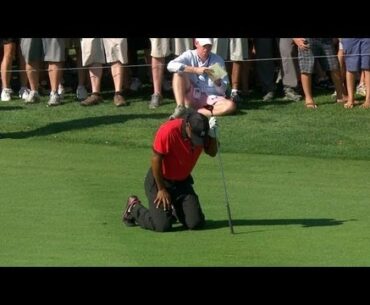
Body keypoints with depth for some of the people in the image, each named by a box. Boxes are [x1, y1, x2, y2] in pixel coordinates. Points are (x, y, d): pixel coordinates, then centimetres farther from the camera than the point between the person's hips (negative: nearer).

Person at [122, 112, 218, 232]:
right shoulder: (168, 131, -27)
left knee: (196, 223, -7)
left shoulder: (200, 133, -11)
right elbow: (156, 159, -20)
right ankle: (134, 207, 13)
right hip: (160, 179, -5)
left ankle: (173, 208, 25)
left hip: (183, 181, 5)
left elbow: (212, 153, 0)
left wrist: (212, 135, -21)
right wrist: (161, 189, -14)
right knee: (162, 225, -16)